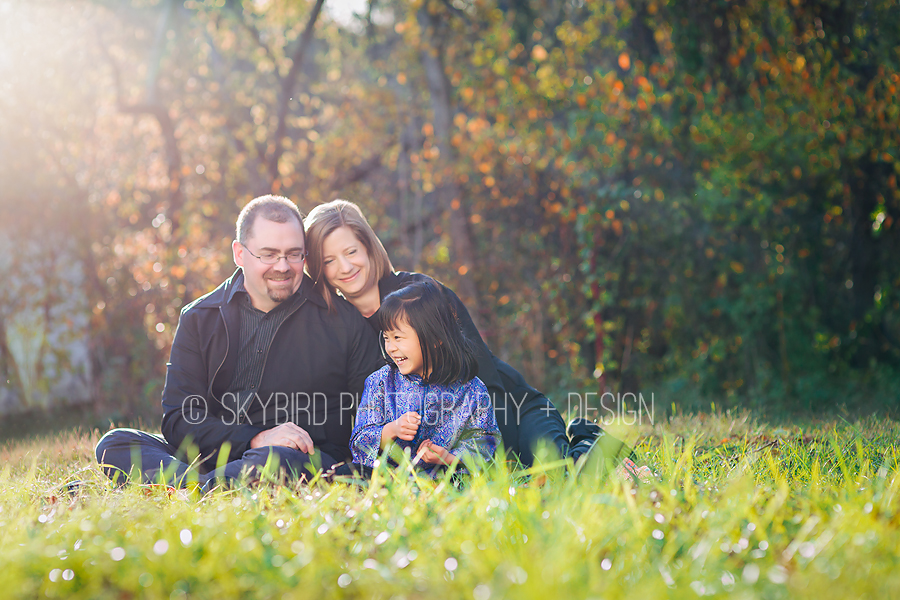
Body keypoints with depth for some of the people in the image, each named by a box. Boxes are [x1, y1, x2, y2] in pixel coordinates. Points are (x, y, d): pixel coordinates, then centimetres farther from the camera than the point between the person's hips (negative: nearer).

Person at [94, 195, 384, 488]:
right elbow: (179, 419, 1)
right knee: (114, 444, -18)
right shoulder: (198, 319, 9)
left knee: (278, 460, -39)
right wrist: (255, 439, -17)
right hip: (218, 454, 3)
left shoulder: (344, 320, 5)